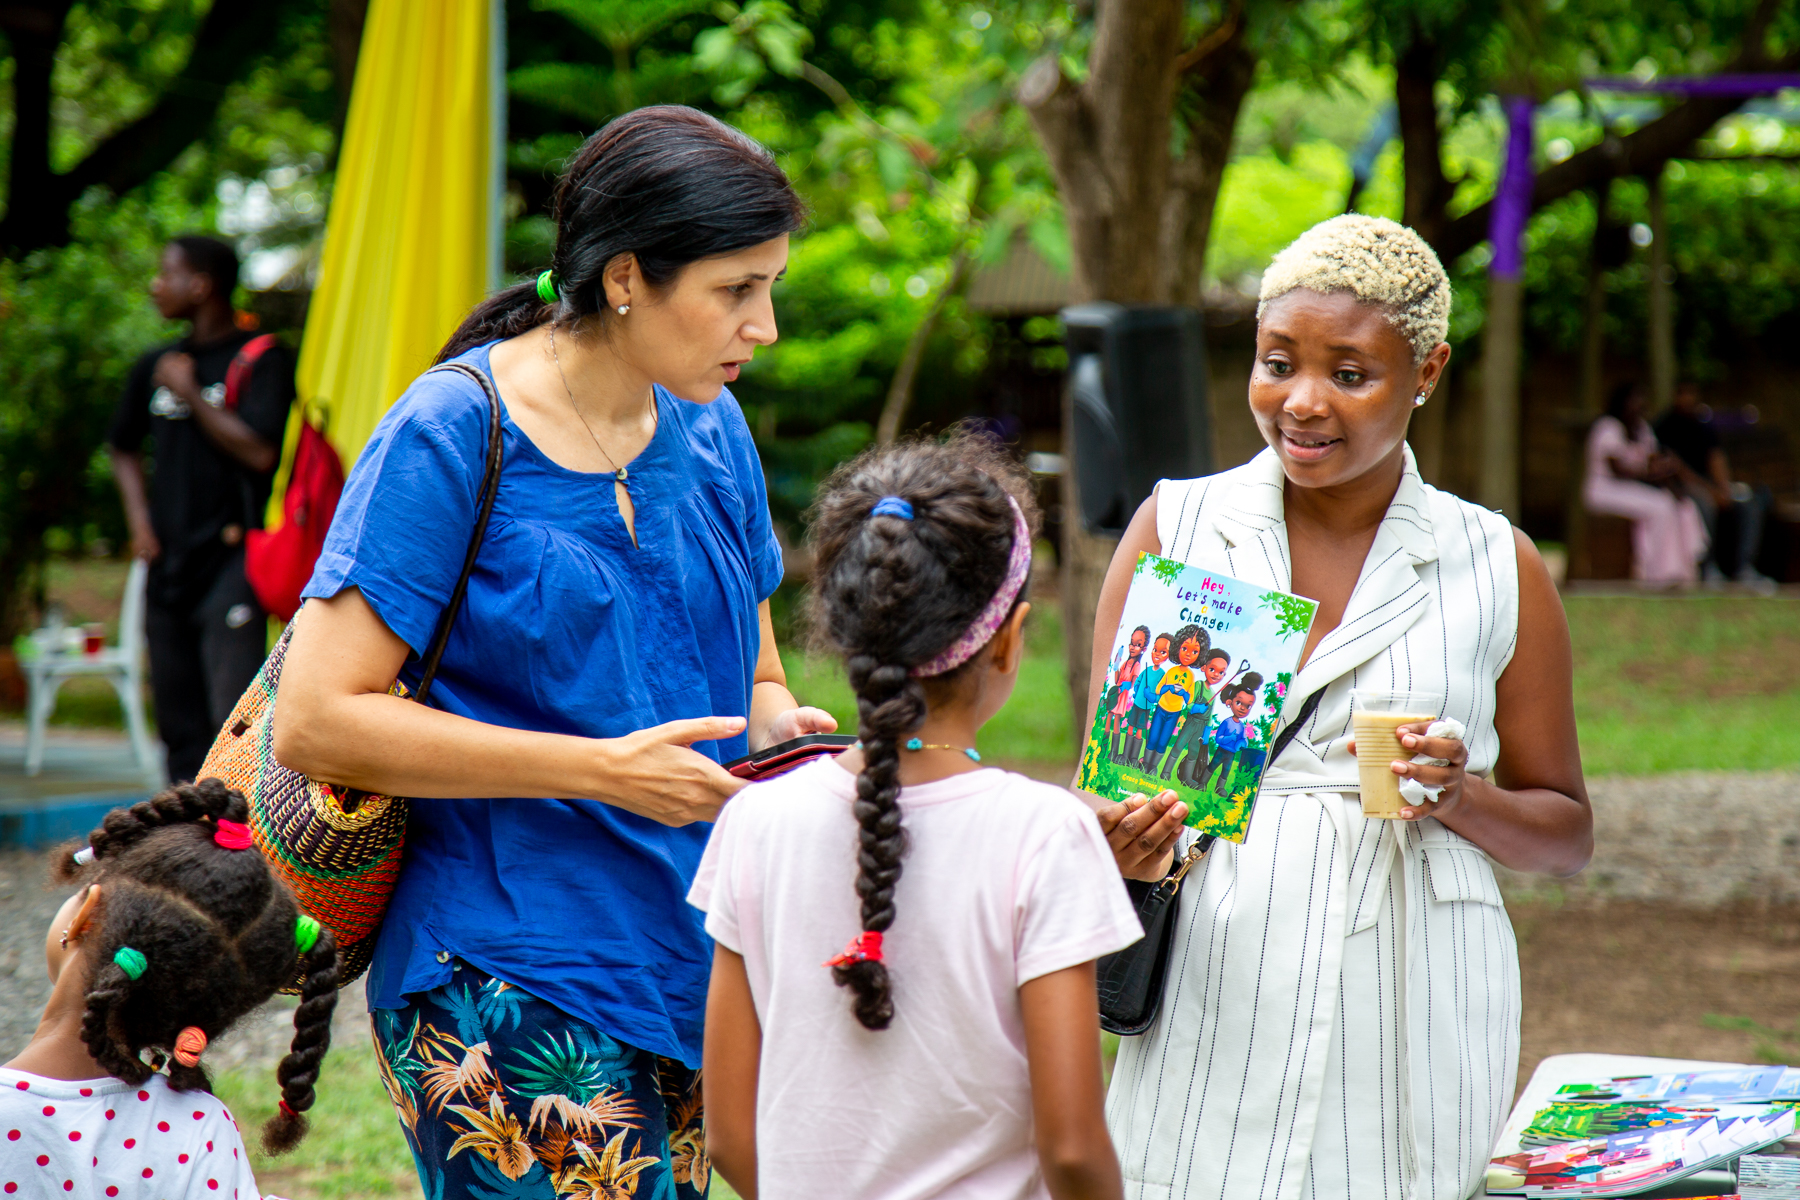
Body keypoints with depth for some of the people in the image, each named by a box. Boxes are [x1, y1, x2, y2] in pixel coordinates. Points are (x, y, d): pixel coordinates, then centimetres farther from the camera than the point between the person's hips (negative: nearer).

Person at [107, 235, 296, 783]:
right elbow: (123, 446, 29)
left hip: (233, 557, -7)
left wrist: (189, 394, -8)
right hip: (169, 561, 7)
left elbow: (260, 451, -16)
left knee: (236, 720, -15)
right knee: (178, 722, 9)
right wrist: (140, 518, 14)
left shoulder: (263, 361, -5)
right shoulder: (157, 366, 14)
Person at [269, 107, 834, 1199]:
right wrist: (603, 770, -17)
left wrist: (781, 729, -3)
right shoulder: (454, 434, -10)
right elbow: (315, 722, -15)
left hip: (684, 974, 7)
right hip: (508, 997, -7)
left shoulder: (709, 427, 10)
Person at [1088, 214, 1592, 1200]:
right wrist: (1121, 843, -15)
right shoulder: (1175, 528, 6)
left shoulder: (1497, 570, 6)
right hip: (1213, 1012, 0)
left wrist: (1461, 799, -9)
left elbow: (1566, 831, 12)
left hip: (1412, 1017, 0)